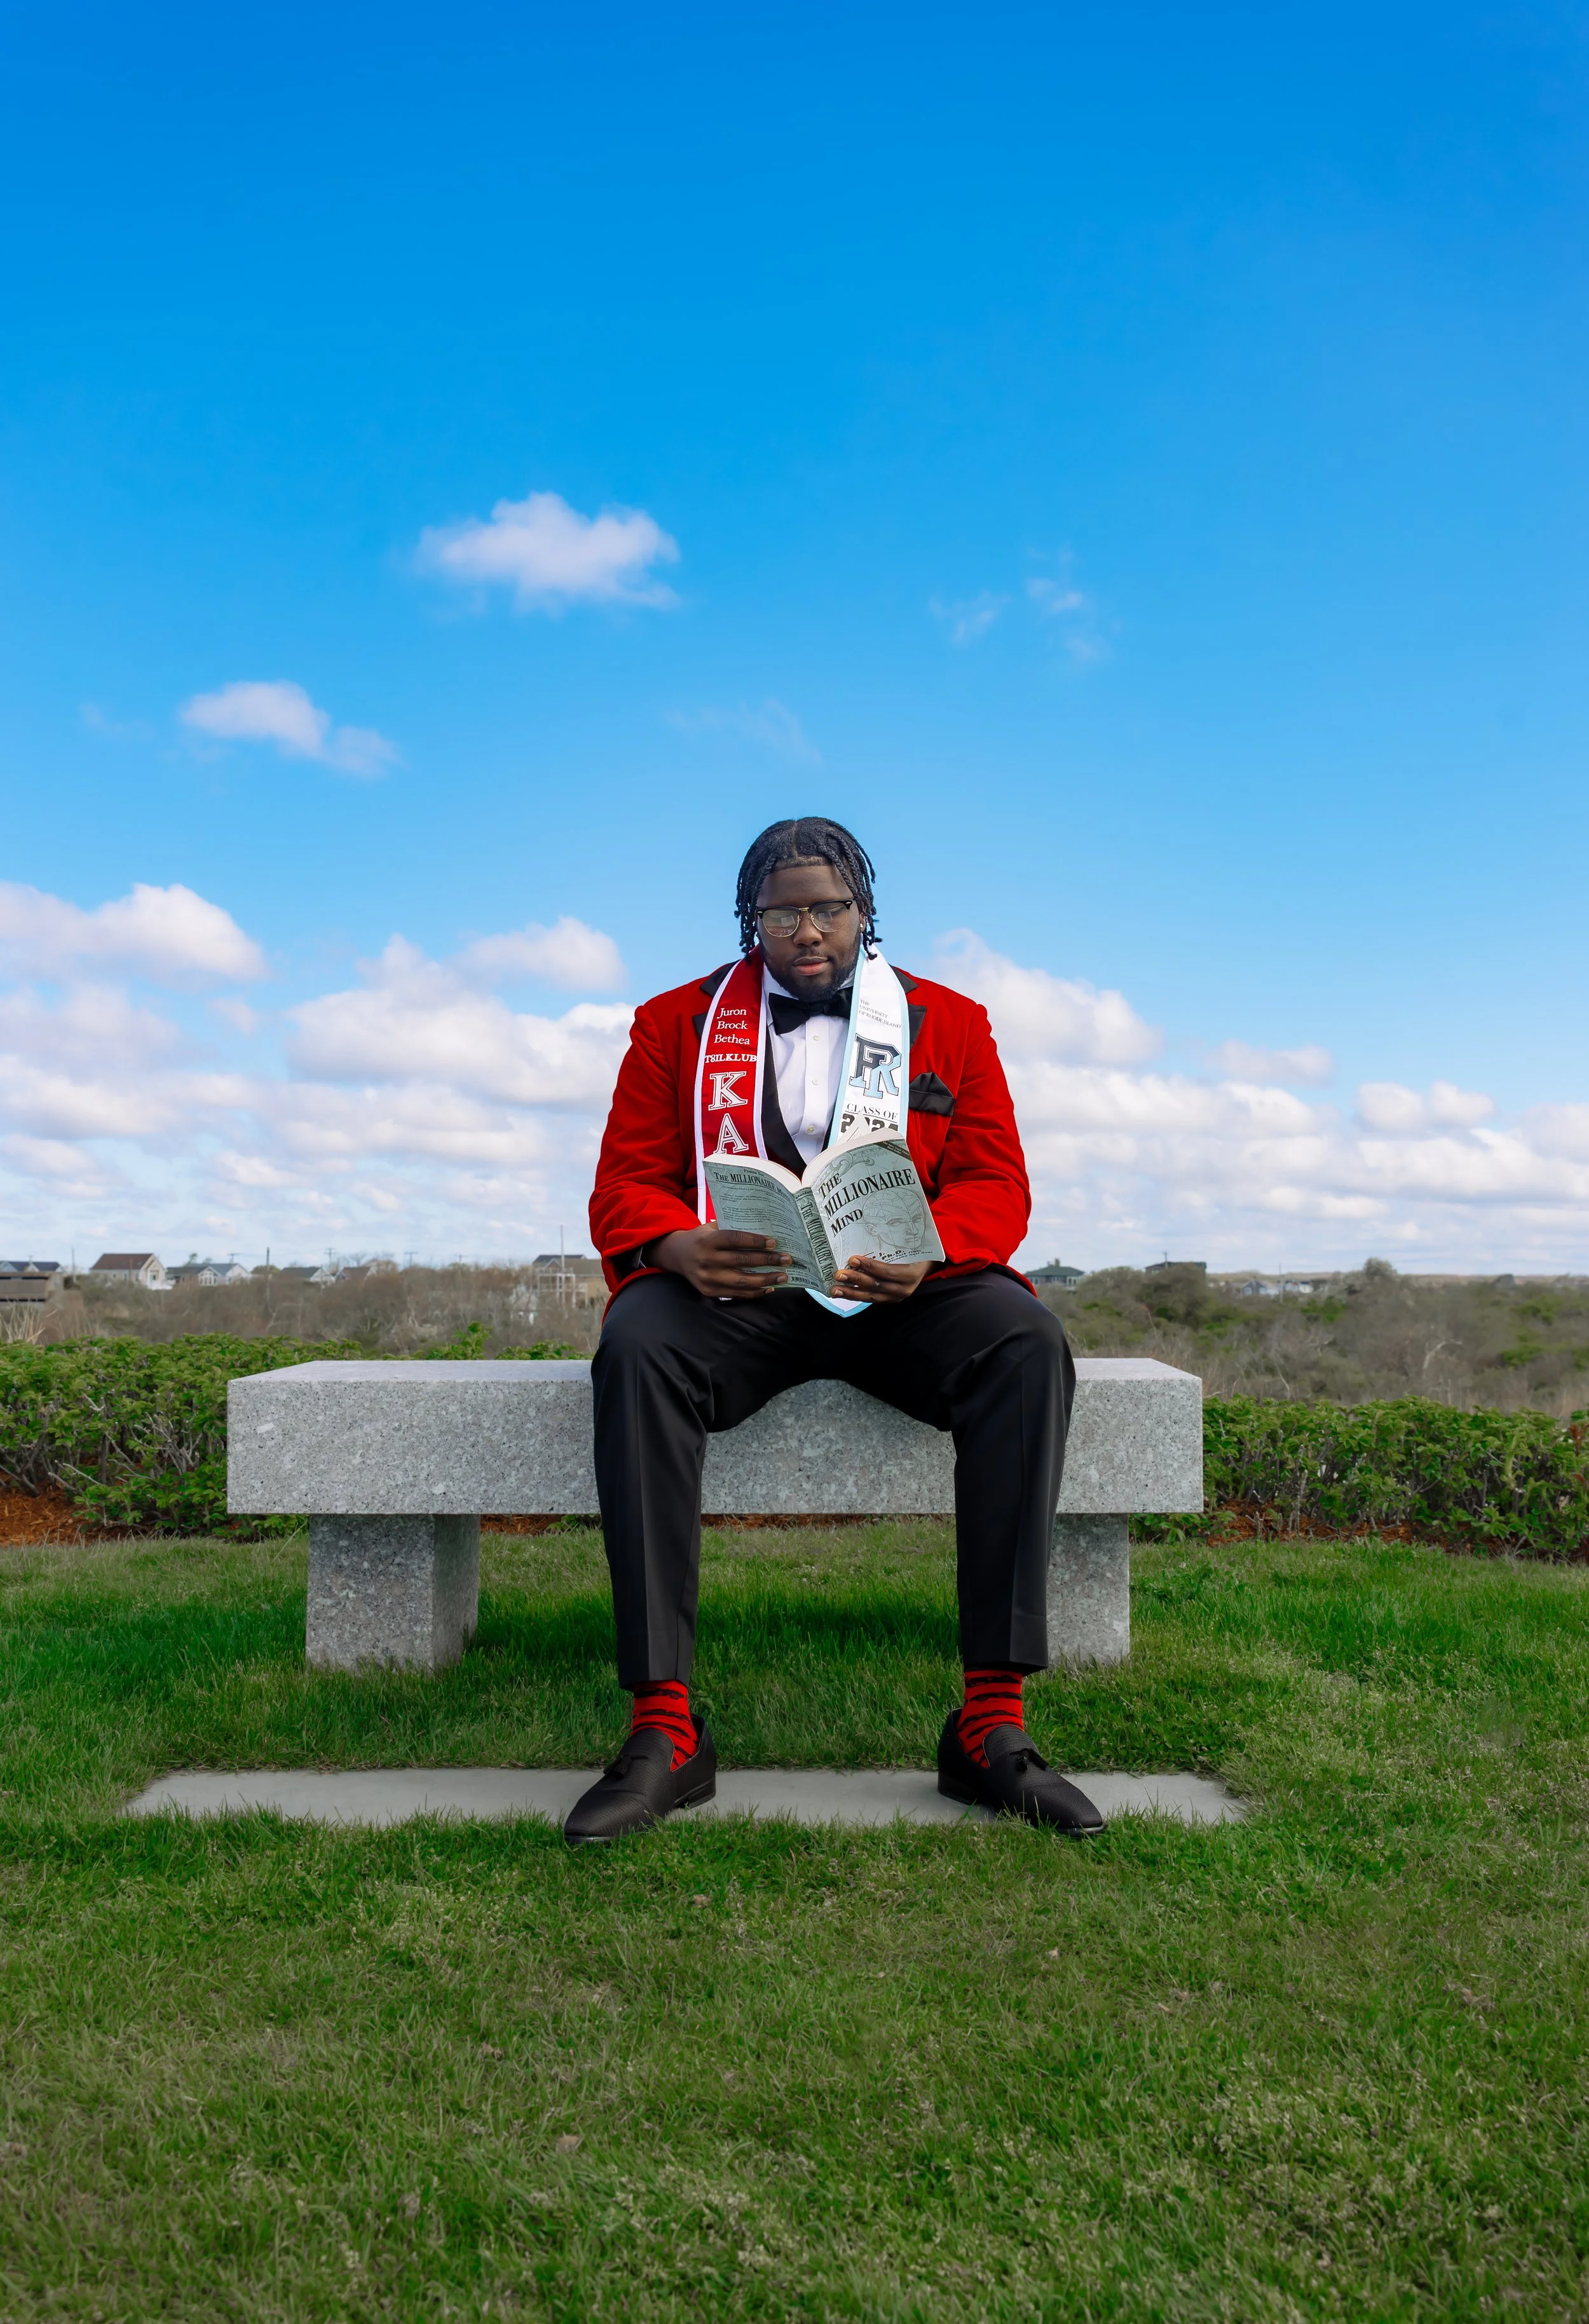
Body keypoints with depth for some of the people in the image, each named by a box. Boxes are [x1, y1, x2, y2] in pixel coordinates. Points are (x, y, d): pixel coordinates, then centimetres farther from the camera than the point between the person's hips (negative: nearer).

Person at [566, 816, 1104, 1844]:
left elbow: (998, 1185, 3)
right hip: (733, 1295, 0)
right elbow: (625, 1186, 5)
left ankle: (992, 1719, -28)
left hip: (901, 1296, 1)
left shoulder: (950, 1023, 13)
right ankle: (665, 1730, -31)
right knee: (637, 1345, -34)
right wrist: (681, 1247, -20)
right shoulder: (677, 1022, 13)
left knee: (1029, 1342, -31)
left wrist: (924, 1254, -21)